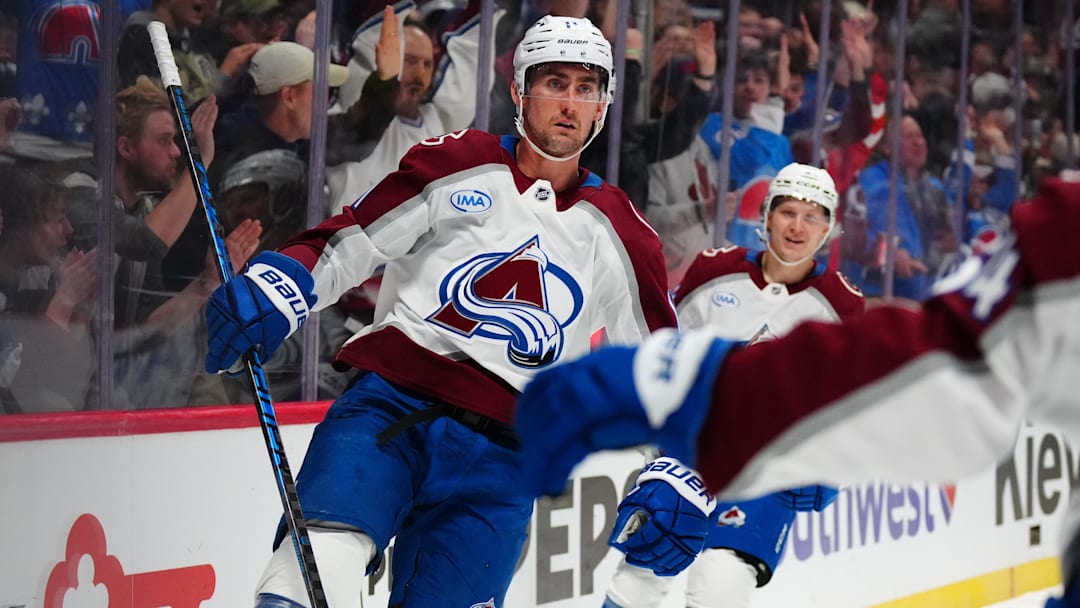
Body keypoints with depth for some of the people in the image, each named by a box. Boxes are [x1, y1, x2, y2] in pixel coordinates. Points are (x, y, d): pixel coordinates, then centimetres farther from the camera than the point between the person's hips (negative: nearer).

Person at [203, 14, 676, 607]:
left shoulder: (619, 234, 14)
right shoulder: (456, 165, 9)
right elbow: (342, 245, 6)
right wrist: (276, 284, -15)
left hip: (498, 454, 2)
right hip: (389, 403, -2)